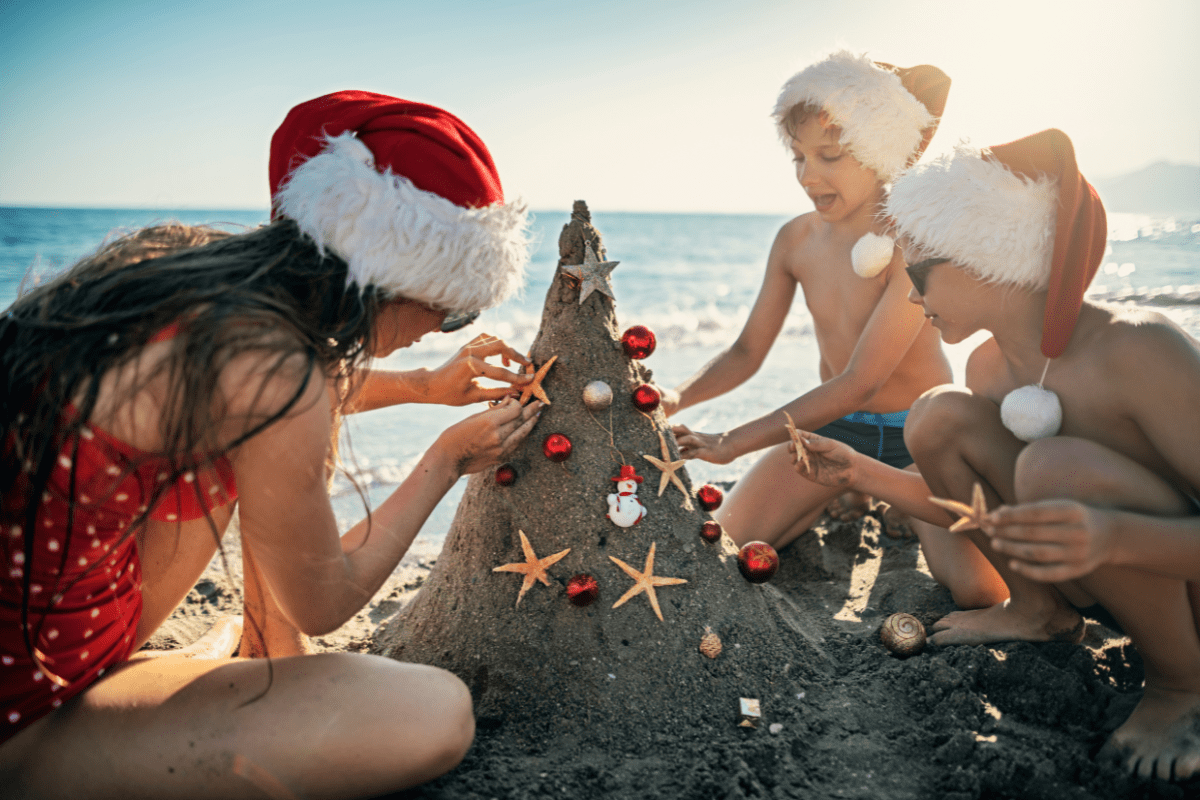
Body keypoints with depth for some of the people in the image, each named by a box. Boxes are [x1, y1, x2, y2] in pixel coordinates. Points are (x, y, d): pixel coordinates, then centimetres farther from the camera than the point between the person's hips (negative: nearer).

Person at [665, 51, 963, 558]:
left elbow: (859, 383, -28)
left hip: (920, 433, -3)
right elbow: (747, 352, -2)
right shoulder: (795, 240, -6)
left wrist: (733, 442, -32)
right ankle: (846, 502, 18)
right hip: (833, 423, 4)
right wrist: (677, 398, -24)